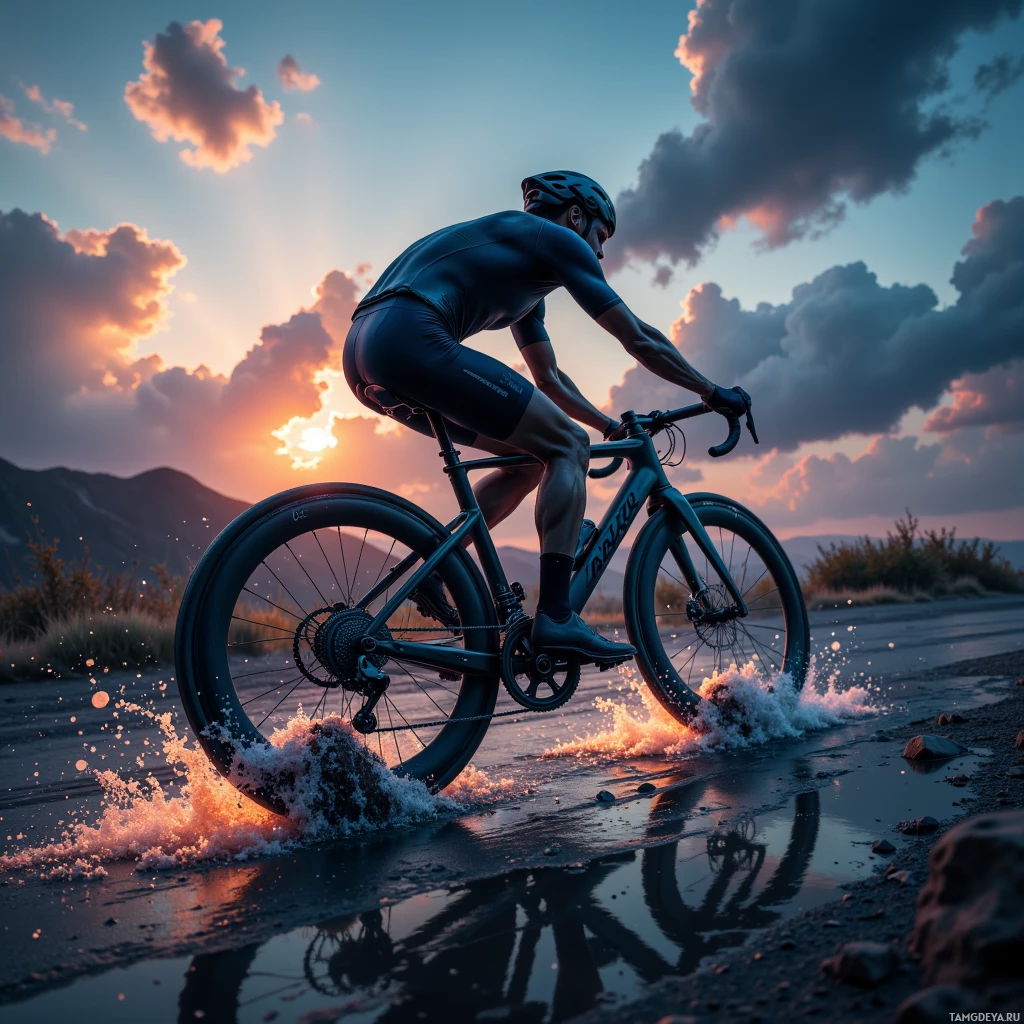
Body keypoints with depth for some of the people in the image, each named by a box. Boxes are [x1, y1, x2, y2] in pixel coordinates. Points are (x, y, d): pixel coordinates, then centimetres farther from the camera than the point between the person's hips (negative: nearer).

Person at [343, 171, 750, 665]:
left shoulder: (524, 274, 34)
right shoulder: (555, 238, 8)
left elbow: (550, 378, 39)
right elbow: (640, 339, 7)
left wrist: (612, 428, 38)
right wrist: (713, 394, 16)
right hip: (410, 338, -10)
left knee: (530, 456, 16)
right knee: (568, 447, -4)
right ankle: (555, 617, -11)